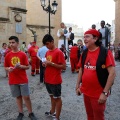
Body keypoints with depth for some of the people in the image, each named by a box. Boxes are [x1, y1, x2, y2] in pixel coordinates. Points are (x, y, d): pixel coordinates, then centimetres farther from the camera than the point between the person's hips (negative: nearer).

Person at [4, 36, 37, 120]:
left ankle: (31, 113, 18)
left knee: (26, 97, 2)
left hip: (23, 80, -2)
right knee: (18, 97, 13)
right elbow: (6, 67, 8)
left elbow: (27, 67, -2)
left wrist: (20, 66, -20)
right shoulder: (8, 55, 1)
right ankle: (21, 113, 27)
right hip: (13, 81, 2)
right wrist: (8, 69, -14)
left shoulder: (23, 54, -5)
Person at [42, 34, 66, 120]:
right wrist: (45, 64, -1)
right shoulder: (47, 52, 9)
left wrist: (51, 63, -22)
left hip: (55, 80, -8)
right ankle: (52, 111, 39)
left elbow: (64, 67, -18)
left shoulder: (58, 52, -16)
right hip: (48, 79, 8)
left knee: (57, 98, 6)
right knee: (52, 96, 22)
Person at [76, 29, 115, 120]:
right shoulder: (84, 53, 3)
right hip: (86, 92, 5)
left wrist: (105, 92, -20)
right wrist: (78, 86, 9)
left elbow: (112, 73, -18)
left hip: (98, 94, -5)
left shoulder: (105, 53, -15)